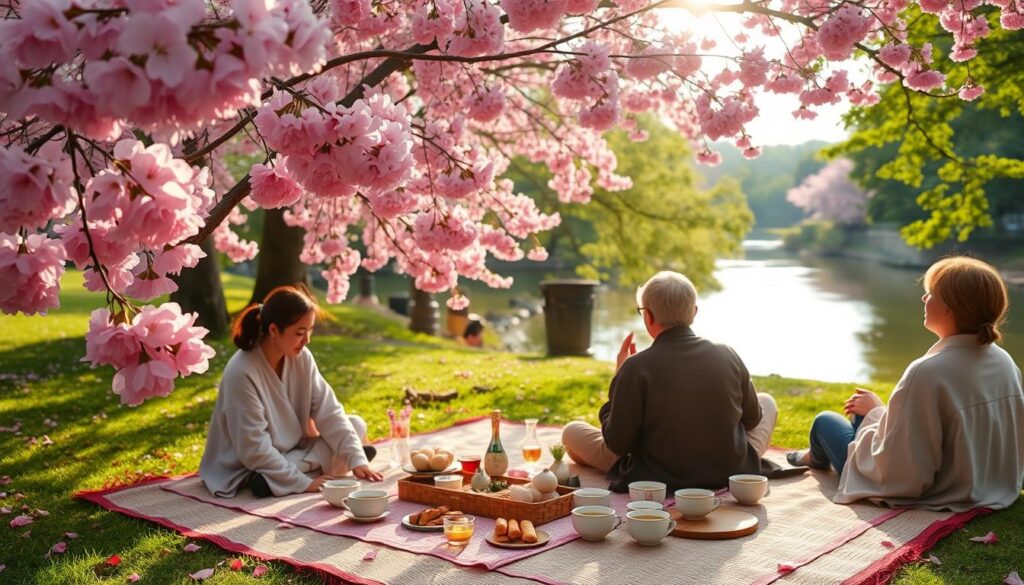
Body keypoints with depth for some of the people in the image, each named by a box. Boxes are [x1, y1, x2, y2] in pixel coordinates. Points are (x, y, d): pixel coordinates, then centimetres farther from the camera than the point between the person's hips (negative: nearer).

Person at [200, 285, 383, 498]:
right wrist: (304, 482, -24)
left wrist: (356, 460, -19)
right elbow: (254, 450, -25)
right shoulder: (242, 373, -26)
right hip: (248, 470, -8)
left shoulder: (301, 357, -8)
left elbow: (329, 411, -9)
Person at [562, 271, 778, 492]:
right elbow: (752, 419, 8)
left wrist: (618, 379, -3)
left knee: (572, 432, 14)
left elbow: (617, 445, -13)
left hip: (657, 481, -2)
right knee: (767, 401, 28)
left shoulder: (636, 368, -19)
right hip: (732, 473, 3)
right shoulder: (728, 356, -9)